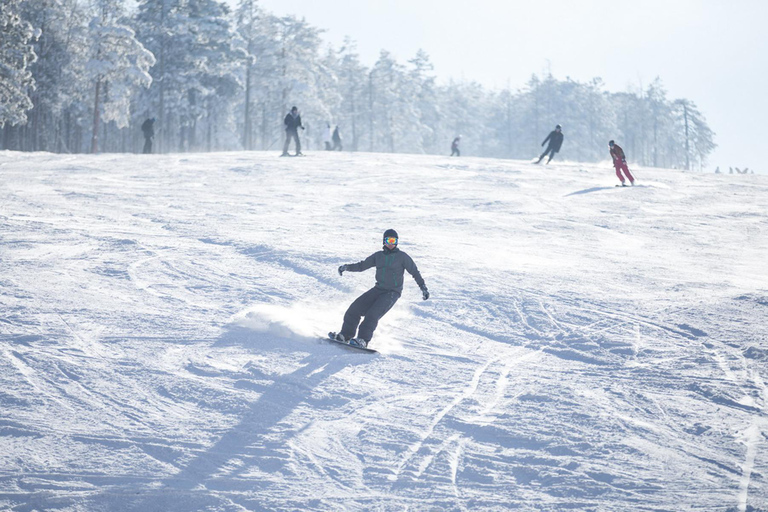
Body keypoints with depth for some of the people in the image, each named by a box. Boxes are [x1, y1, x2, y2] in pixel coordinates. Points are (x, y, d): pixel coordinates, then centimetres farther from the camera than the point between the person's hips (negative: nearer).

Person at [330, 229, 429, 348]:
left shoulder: (402, 257, -1)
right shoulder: (378, 256, 13)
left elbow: (415, 272, 4)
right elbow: (362, 265, 19)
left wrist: (423, 288, -1)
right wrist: (347, 267, 5)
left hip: (392, 292, -6)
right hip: (378, 289, 6)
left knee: (373, 314, -24)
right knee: (355, 308, -6)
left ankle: (363, 340, -26)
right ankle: (345, 335, 1)